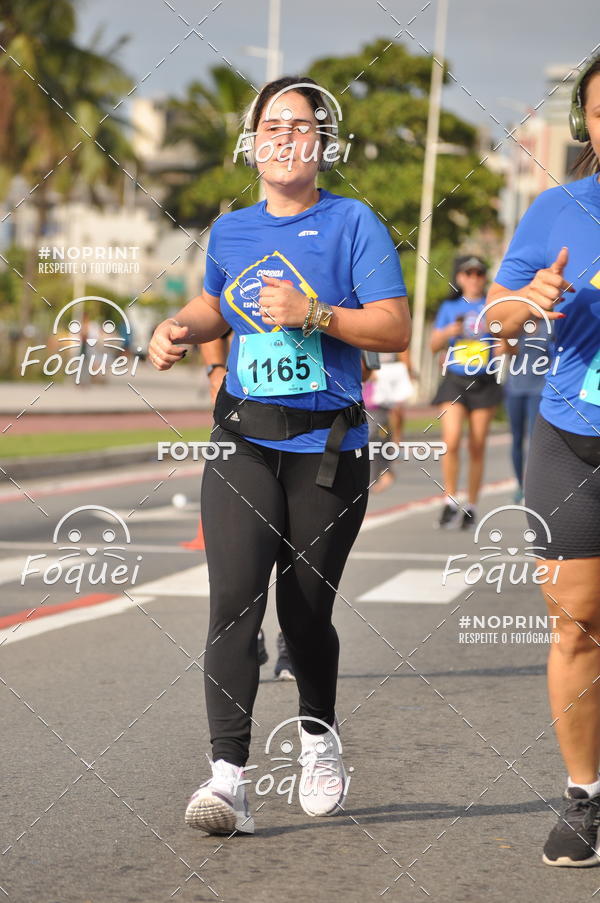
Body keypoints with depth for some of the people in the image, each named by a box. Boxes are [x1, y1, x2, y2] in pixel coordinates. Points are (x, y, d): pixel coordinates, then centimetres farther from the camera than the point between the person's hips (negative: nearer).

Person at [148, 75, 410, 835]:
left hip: (327, 447, -2)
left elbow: (396, 329, -8)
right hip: (244, 442, 2)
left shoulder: (352, 224, -2)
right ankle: (228, 776, -18)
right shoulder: (231, 230, 11)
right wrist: (180, 329, 8)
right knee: (234, 599, -14)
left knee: (305, 610, 7)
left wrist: (311, 314, -20)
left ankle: (319, 735, 35)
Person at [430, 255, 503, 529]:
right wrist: (449, 331, -10)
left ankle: (471, 507, 11)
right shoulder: (450, 308, 11)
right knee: (451, 440, -17)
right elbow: (434, 344, 9)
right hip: (454, 381, 0)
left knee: (477, 446, 1)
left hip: (483, 383, 0)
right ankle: (450, 502, -10)